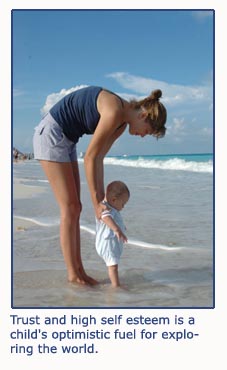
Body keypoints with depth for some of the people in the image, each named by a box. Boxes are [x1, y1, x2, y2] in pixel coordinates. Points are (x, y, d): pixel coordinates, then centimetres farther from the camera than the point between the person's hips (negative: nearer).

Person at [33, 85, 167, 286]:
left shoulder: (122, 121, 4)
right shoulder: (115, 112, -25)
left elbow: (98, 159, 4)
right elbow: (89, 158, -22)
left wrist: (101, 198, 1)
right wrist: (96, 202, -16)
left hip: (65, 140, 10)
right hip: (51, 135, -9)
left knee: (74, 208, 7)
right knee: (70, 208, -7)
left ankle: (79, 270, 14)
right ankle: (73, 274, 2)